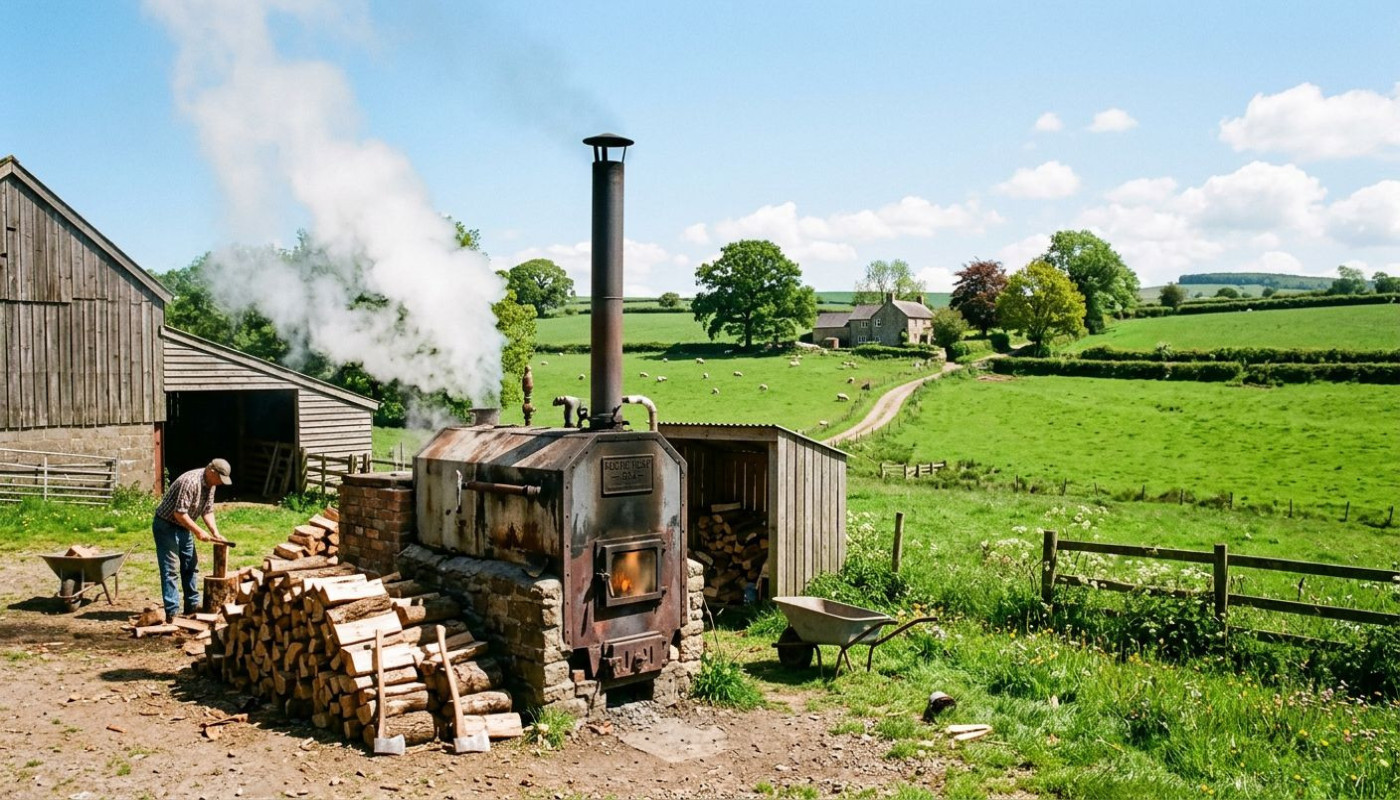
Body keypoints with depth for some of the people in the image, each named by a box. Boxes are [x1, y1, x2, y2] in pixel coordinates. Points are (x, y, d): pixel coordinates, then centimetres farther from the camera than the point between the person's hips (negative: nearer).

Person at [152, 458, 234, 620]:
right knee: (171, 569, -10)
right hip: (166, 526, -9)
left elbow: (208, 510, 6)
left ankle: (192, 605, 21)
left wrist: (215, 532, -5)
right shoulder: (191, 482, -29)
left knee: (191, 566, 13)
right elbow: (179, 513, -30)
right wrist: (198, 531, -24)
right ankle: (172, 612, -9)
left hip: (183, 527, 10)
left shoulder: (211, 484, 0)